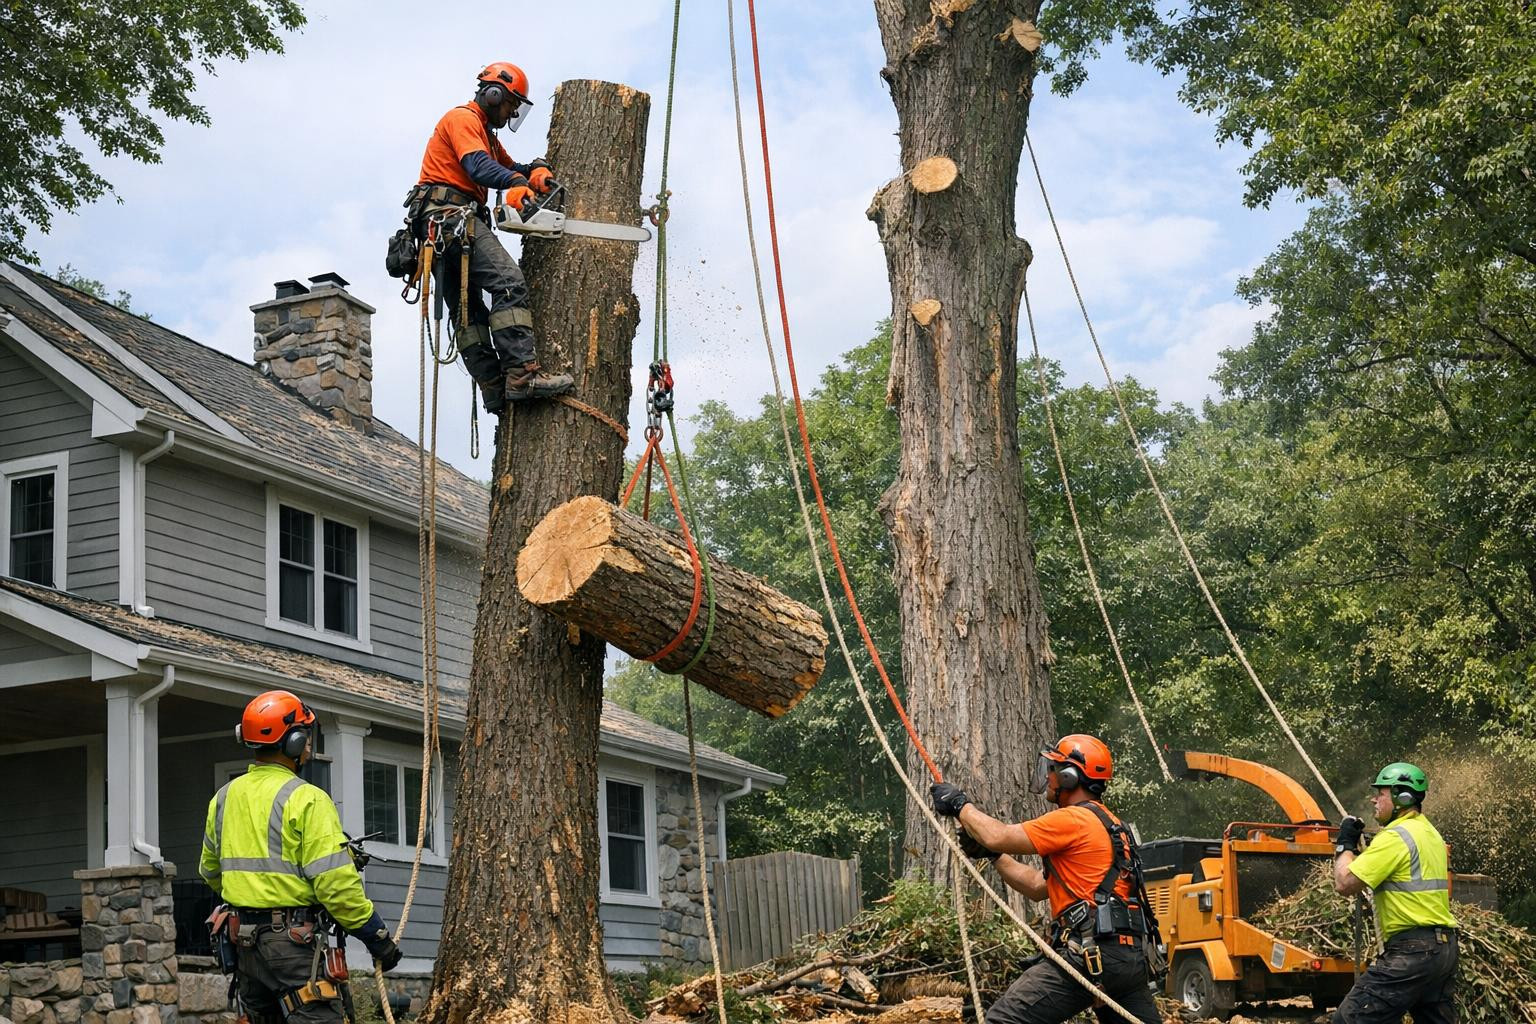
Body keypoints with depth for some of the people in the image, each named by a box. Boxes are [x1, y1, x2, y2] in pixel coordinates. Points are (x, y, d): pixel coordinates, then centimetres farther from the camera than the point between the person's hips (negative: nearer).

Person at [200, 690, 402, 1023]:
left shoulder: (224, 797, 10)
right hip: (293, 941, -8)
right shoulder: (305, 799, -12)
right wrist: (377, 936, -9)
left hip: (243, 940, 8)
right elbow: (337, 883, -17)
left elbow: (210, 870, 22)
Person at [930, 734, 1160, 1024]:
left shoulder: (1074, 819, -7)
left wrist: (960, 805, 5)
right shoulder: (1108, 824, 23)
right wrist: (992, 854, 22)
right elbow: (1038, 886, 26)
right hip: (1129, 954, 10)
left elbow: (998, 837, -11)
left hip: (1089, 955, -10)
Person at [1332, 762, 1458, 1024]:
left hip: (1411, 952, -10)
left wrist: (1345, 843, 1)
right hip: (1444, 949, 10)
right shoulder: (1431, 834, 17)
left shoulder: (1395, 836, -13)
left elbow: (1345, 883, -15)